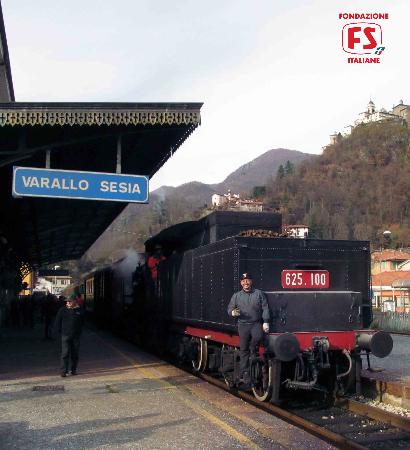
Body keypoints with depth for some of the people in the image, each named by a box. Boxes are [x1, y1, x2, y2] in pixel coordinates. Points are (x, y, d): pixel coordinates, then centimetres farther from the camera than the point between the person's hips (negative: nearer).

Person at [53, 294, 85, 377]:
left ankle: (74, 370, 20)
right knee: (65, 353, -8)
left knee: (75, 354, 9)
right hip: (65, 335, -2)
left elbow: (82, 322, 16)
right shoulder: (62, 310, 1)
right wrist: (58, 330, 3)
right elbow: (57, 322, 7)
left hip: (76, 336, 2)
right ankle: (64, 371, -6)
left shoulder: (79, 310, 4)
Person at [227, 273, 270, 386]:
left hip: (256, 324, -1)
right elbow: (229, 309, 11)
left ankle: (253, 351, 0)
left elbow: (265, 308, 3)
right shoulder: (236, 296, 10)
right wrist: (233, 312, -12)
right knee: (243, 350, 2)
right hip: (243, 325, 1)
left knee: (258, 337, -29)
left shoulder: (259, 293, 6)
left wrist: (265, 322, -6)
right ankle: (244, 374, 9)